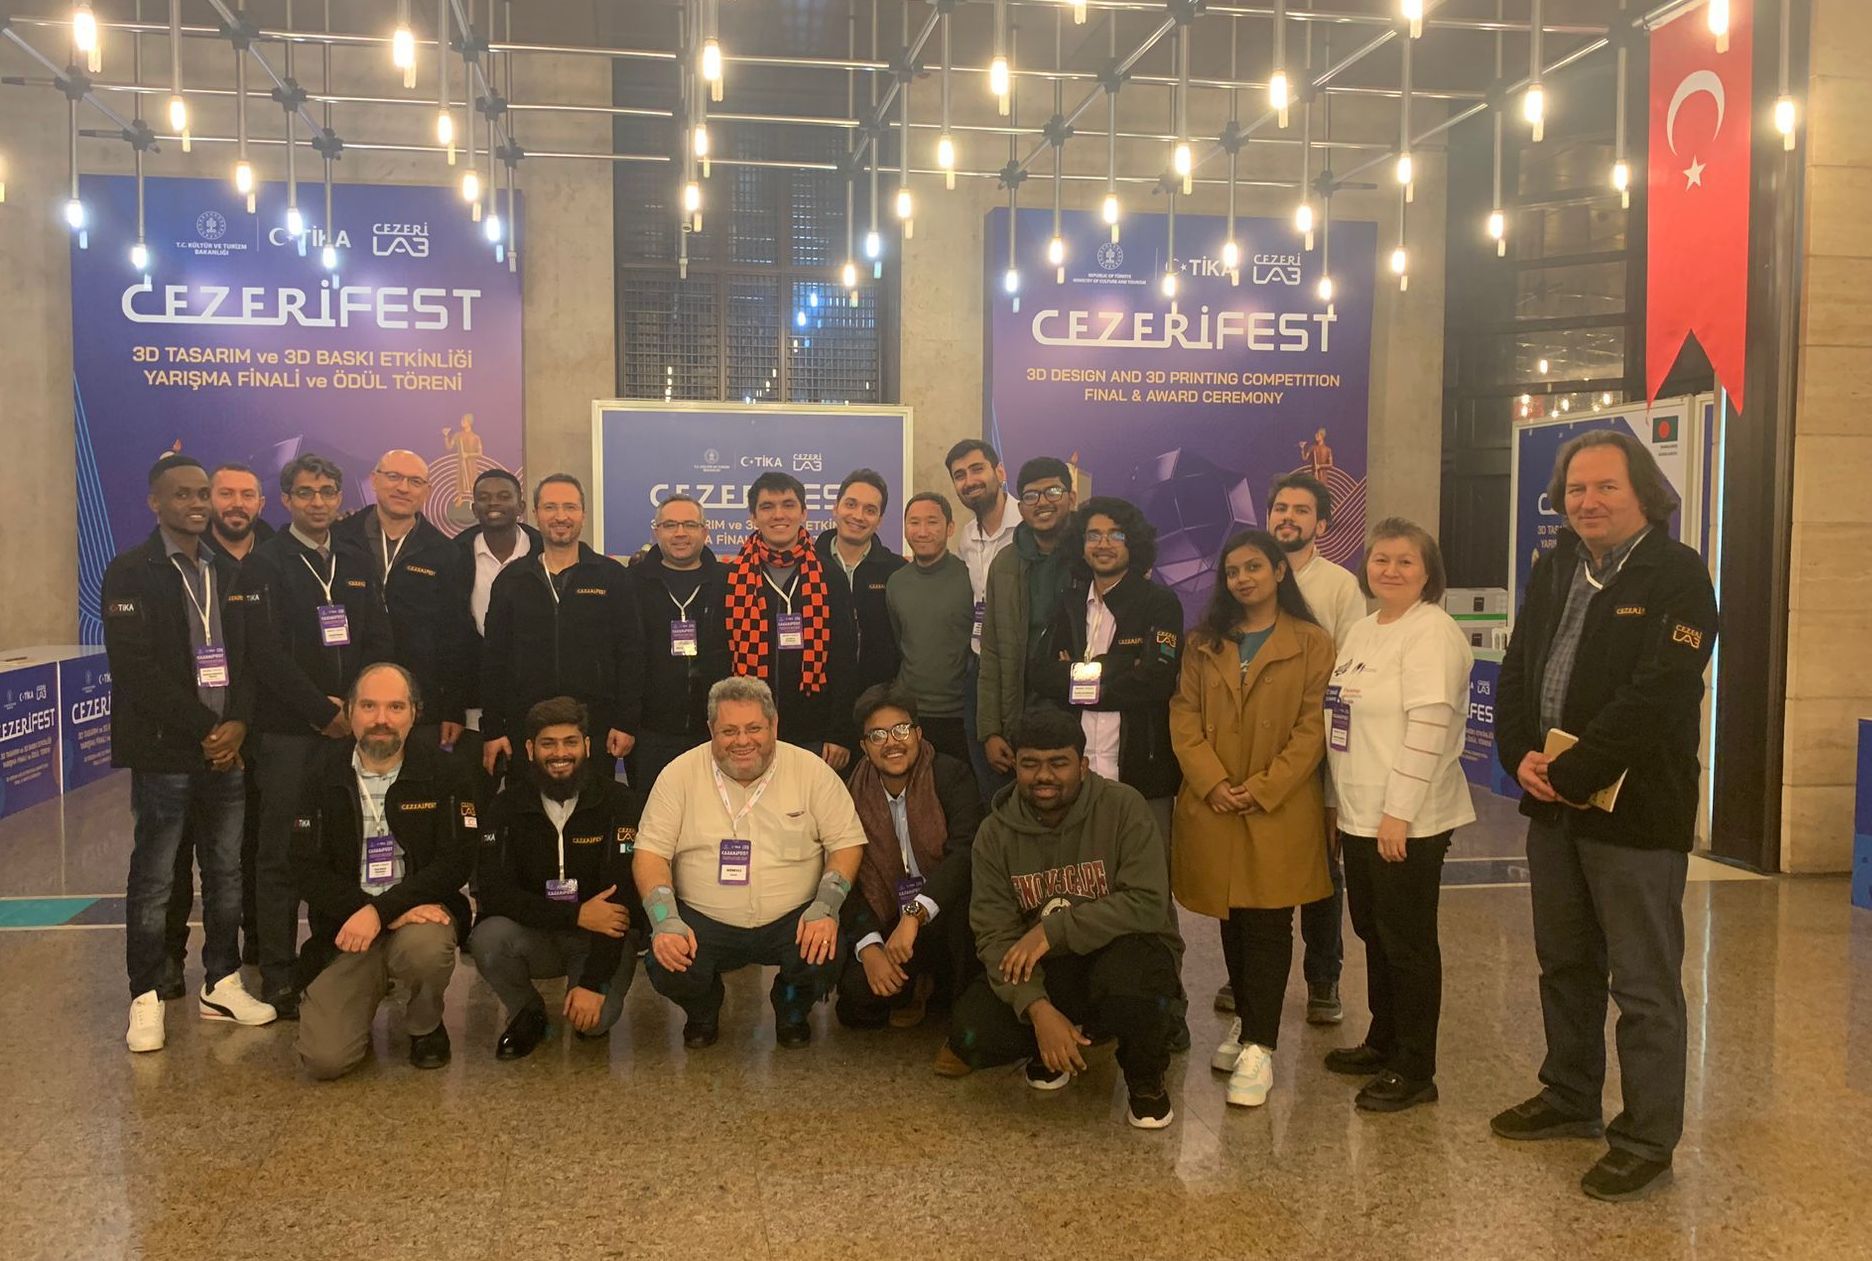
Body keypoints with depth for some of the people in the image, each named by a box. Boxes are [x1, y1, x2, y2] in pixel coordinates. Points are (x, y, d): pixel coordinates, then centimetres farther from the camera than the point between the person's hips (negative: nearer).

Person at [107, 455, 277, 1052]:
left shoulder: (230, 572, 13)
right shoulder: (130, 573, -4)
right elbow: (135, 668, -12)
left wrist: (239, 723, -5)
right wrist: (207, 729, -13)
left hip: (227, 749, 5)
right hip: (165, 752, -5)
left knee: (227, 872, 9)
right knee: (154, 878, 2)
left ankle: (221, 984, 20)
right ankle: (147, 996, 13)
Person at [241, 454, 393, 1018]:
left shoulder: (355, 567, 16)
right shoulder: (265, 564, -1)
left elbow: (379, 642, 11)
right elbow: (267, 653, -10)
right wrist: (323, 712, -11)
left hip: (349, 727, 5)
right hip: (288, 732, -4)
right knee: (281, 856, 0)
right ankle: (278, 977, 8)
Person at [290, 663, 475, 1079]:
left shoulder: (445, 773, -3)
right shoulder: (325, 776, 3)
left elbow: (455, 862, -10)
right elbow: (308, 868, -4)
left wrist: (381, 911, -23)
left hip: (420, 913, -1)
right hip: (346, 928, 2)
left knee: (426, 947, -38)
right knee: (323, 1060, -14)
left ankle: (426, 1026, -1)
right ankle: (373, 990, 22)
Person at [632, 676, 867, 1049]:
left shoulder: (811, 770, -2)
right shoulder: (681, 774, -1)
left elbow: (846, 843, -1)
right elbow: (650, 853, -3)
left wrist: (827, 906, -16)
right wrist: (665, 921, -18)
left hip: (791, 919, 0)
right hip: (703, 920, 0)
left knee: (825, 957, -28)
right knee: (667, 966, -27)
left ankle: (792, 1010, 13)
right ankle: (703, 1012, 14)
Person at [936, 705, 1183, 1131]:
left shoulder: (1122, 807, -14)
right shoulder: (995, 833, -5)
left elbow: (1147, 904, -22)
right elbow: (995, 934, -11)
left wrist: (1053, 930, -25)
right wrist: (1038, 1009, -27)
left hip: (1122, 950, -2)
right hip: (1044, 970, 3)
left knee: (1127, 976, -38)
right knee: (971, 1030, -22)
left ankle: (1146, 1080, -4)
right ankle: (1050, 1050, 13)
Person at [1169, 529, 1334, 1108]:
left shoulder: (1311, 644, 0)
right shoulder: (1204, 643, 11)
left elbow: (1313, 727, -6)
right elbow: (1184, 717, 4)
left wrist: (1265, 788, -14)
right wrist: (1213, 783, -9)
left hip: (1280, 810, -3)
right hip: (1213, 808, 4)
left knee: (1268, 925, -2)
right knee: (1231, 921, 11)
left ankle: (1258, 1047, 1)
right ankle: (1246, 1022, 27)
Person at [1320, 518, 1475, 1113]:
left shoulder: (1432, 632, -13)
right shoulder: (1362, 632, 14)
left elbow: (1428, 726, -20)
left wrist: (1398, 811, -22)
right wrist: (1337, 800, 18)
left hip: (1407, 822, -9)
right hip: (1360, 815, 9)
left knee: (1407, 940, 1)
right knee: (1373, 930, 18)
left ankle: (1413, 1071, 12)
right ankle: (1383, 1043, 33)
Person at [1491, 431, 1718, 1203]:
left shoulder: (1677, 575, -11)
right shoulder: (1553, 573, 11)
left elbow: (1656, 696, -20)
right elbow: (1516, 671, 11)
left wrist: (1569, 774, -18)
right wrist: (1521, 756, -6)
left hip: (1636, 811, -7)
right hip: (1552, 805, 7)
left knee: (1644, 986, 1)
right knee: (1565, 964, 19)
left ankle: (1647, 1142, 14)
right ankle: (1570, 1100, 36)